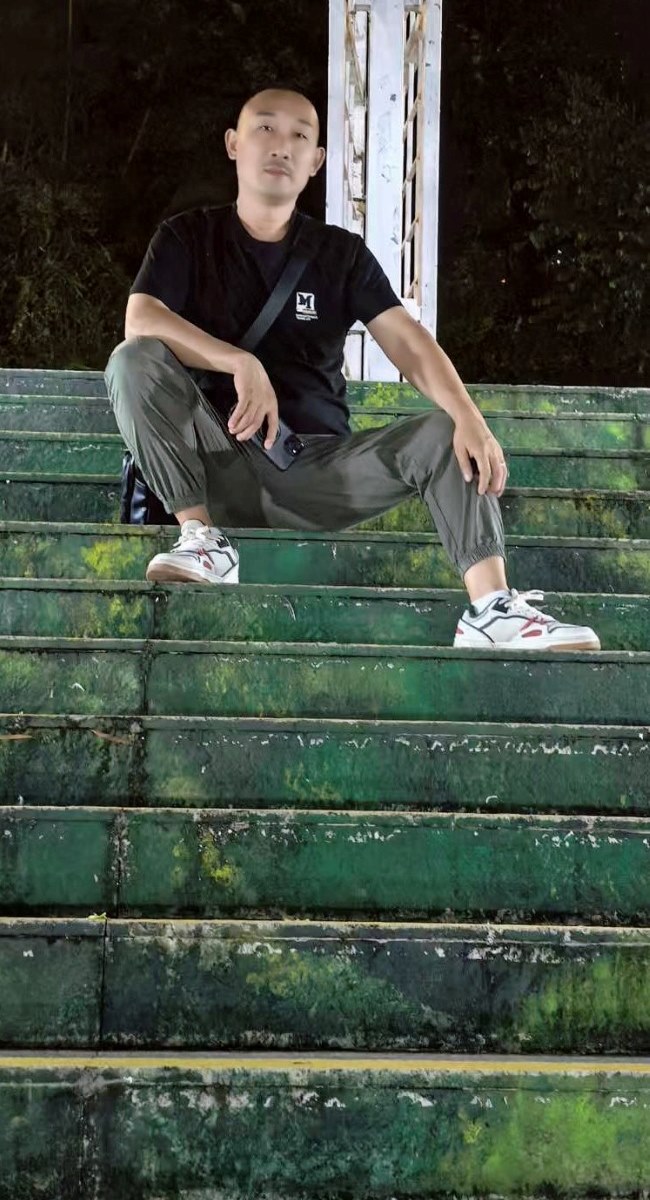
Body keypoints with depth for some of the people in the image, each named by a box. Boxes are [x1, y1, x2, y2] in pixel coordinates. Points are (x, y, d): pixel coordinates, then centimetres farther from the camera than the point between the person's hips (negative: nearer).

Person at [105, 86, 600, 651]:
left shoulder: (343, 254, 11)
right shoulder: (187, 237, 6)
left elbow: (408, 341, -4)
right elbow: (140, 321, -13)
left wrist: (469, 417, -24)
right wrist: (240, 363, -30)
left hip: (320, 467, 2)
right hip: (223, 465, -2)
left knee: (444, 434, -21)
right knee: (134, 360, -25)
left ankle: (491, 609, -36)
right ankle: (202, 539, -25)